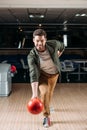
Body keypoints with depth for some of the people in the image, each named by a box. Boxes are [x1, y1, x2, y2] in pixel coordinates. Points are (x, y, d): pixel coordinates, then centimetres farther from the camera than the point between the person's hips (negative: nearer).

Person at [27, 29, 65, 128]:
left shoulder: (53, 44, -30)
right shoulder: (31, 56, -35)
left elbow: (62, 46, -3)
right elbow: (33, 75, -42)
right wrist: (34, 94, -51)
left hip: (54, 73, 3)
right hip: (42, 75, -2)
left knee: (50, 93, 19)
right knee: (44, 93, -22)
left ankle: (47, 107, 50)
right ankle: (46, 116, -3)